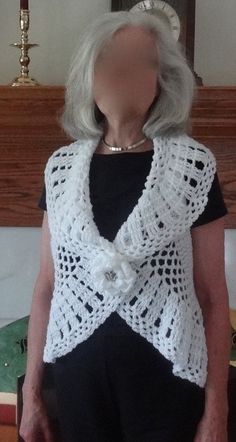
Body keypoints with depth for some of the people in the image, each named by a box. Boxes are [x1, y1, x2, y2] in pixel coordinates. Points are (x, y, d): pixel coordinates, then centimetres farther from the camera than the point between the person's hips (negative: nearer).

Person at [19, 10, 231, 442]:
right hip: (78, 375, 3)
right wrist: (31, 392, 6)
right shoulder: (62, 168, 2)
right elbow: (47, 288, 6)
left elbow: (213, 297, -5)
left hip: (165, 379, -2)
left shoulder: (193, 167, -7)